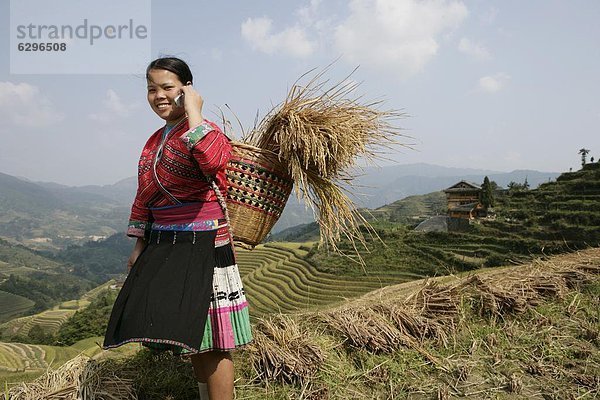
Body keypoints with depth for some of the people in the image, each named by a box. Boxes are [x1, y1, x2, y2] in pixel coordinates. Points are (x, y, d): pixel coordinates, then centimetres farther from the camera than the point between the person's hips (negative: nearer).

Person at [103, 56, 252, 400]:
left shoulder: (206, 131, -10)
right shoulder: (154, 141, 15)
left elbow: (213, 161, -36)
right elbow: (144, 196, 20)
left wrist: (193, 113, -24)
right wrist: (140, 245, 19)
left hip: (202, 244, -8)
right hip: (163, 246, 8)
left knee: (210, 340, -5)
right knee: (190, 336, 18)